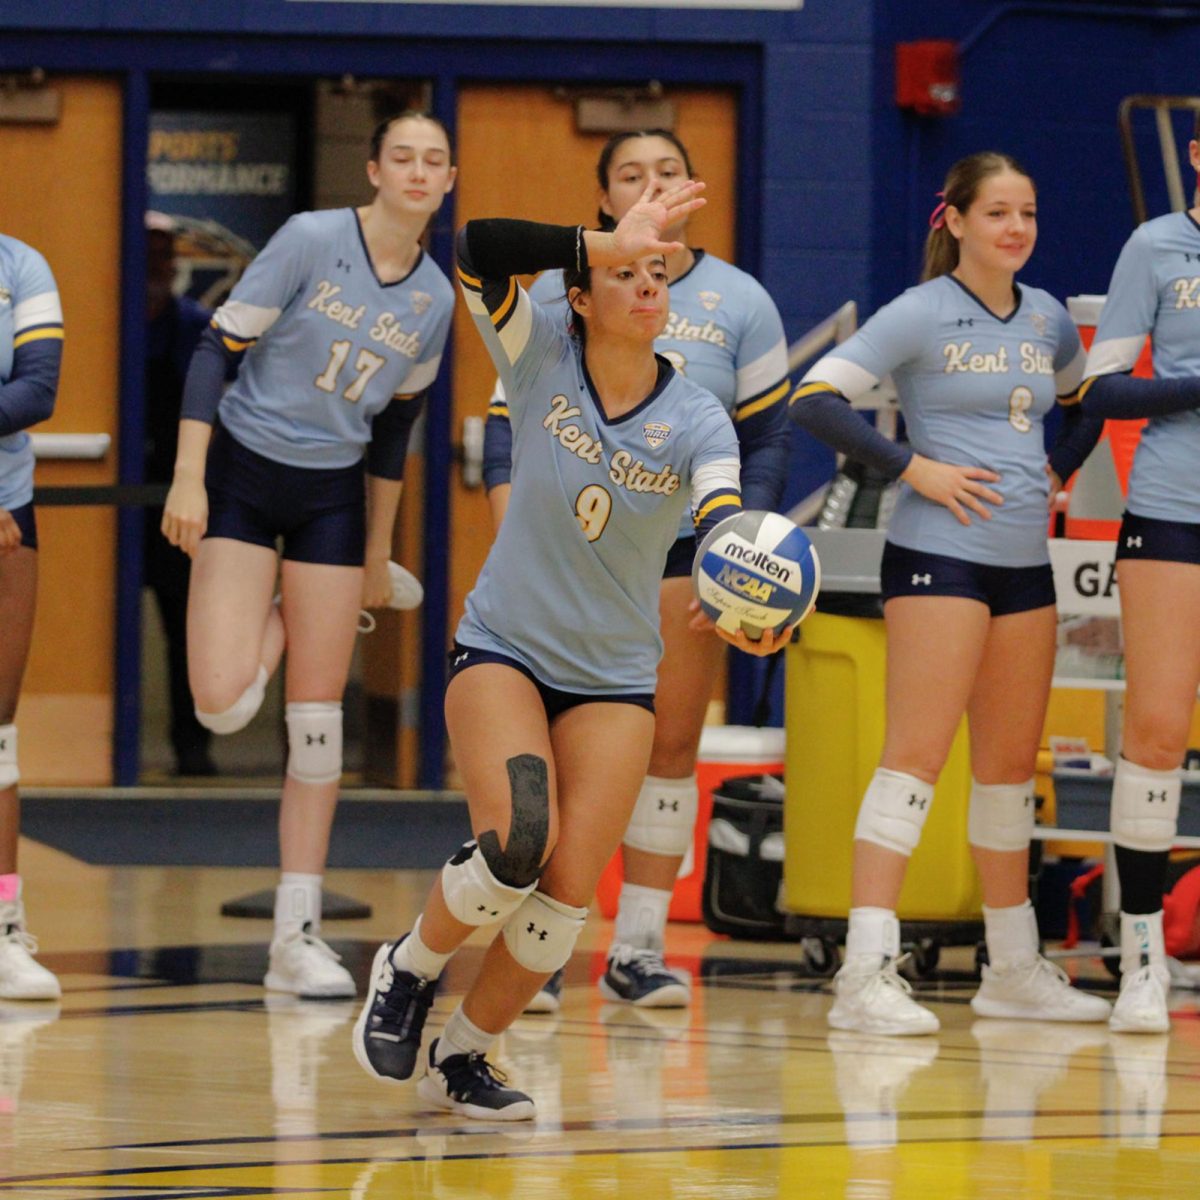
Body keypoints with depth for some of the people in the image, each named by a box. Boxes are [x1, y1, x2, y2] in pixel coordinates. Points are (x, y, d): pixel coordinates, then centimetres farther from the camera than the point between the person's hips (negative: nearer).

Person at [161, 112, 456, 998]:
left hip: (334, 495, 3)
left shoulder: (435, 299, 2)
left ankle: (298, 935, 4)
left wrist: (379, 550, 16)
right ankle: (271, 626, 22)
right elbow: (216, 350, -11)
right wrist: (188, 480, -17)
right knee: (224, 705, -15)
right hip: (243, 475, -3)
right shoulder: (311, 242, -12)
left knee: (318, 715, -1)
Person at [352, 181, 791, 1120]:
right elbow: (477, 249, -27)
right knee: (519, 842, -25)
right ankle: (408, 969, 4)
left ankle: (463, 1058, 12)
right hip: (504, 648, -2)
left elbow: (723, 518, -31)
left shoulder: (695, 420, -10)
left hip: (614, 680, 2)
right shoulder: (541, 361, -9)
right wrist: (608, 241, -31)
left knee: (570, 891, -9)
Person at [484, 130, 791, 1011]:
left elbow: (767, 438, 10)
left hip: (687, 546, 2)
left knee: (672, 745, 2)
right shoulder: (556, 295, 5)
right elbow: (508, 426, 4)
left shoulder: (739, 303, 8)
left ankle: (640, 948, 8)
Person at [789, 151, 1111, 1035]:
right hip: (941, 556, -7)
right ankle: (868, 971, -18)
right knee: (915, 755, -13)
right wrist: (913, 467, -15)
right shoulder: (922, 315, -7)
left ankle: (1015, 968, 22)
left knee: (1011, 764, 12)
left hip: (1026, 563, 7)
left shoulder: (1047, 319, 11)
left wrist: (1055, 471, 14)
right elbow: (815, 399, -13)